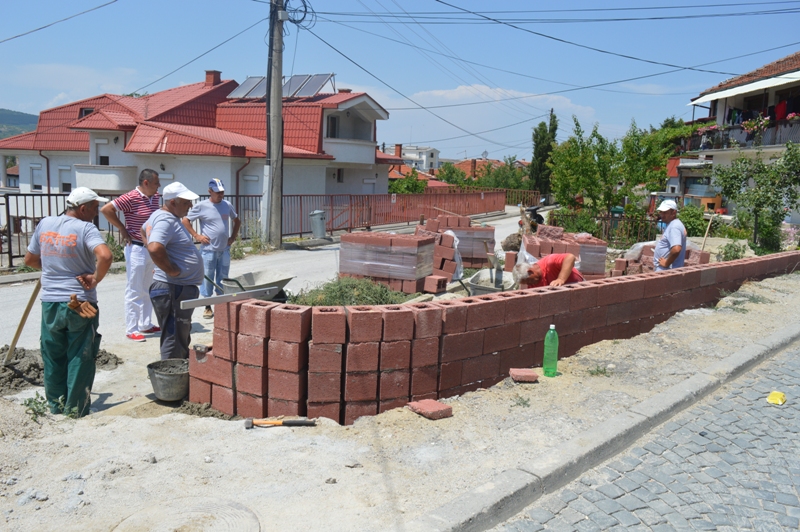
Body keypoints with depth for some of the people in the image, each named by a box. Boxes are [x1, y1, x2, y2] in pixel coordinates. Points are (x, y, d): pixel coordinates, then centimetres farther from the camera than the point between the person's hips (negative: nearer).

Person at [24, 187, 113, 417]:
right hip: (79, 303, -5)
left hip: (50, 303, 5)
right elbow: (105, 256, -31)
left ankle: (56, 408, 28)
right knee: (80, 359, 7)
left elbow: (30, 260, 13)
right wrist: (96, 279, -15)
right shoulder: (86, 228, -13)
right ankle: (76, 412, 13)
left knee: (53, 358, 18)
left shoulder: (45, 224, 4)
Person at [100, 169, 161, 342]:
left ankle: (145, 325, 25)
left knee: (147, 289, 15)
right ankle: (131, 329, 5)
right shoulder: (131, 198, -16)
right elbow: (106, 209, -19)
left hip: (151, 248, 8)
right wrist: (122, 229, -14)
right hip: (136, 249, -8)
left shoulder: (155, 197, 6)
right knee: (134, 290, -2)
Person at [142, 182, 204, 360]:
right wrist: (171, 270, -22)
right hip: (174, 290, -11)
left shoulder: (162, 216, 13)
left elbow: (144, 230, 33)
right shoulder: (166, 220, -19)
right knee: (174, 346, -5)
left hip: (181, 288, 11)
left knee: (182, 340, 23)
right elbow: (155, 248, -36)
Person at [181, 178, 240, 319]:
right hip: (208, 250, -4)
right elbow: (185, 220, -2)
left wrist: (233, 236, 11)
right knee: (207, 279, 2)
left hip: (225, 249, 4)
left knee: (223, 279, 11)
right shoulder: (201, 206, -6)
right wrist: (196, 236, -9)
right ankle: (208, 308, 12)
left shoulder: (227, 205, 6)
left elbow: (237, 220, 22)